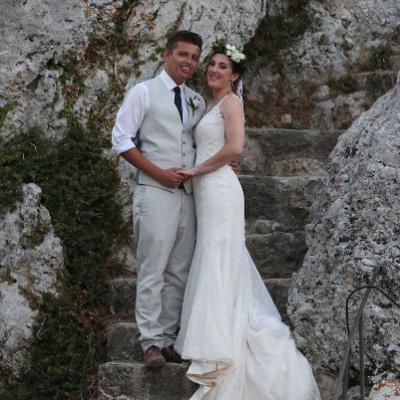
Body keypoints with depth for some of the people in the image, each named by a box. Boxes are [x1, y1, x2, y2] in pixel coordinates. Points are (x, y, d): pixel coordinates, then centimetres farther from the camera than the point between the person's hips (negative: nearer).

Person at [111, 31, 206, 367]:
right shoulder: (144, 93, 1)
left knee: (179, 272, 5)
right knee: (153, 269, -8)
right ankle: (151, 342, -4)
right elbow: (122, 140, -4)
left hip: (187, 193, 6)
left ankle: (168, 340, 10)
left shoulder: (197, 102, 16)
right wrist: (159, 173, -11)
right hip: (155, 191, -6)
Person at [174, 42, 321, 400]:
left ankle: (222, 353, -10)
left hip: (219, 189, -9)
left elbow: (235, 147, -19)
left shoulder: (231, 102, -6)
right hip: (207, 191, 9)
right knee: (216, 265, 10)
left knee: (219, 265, -10)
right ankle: (225, 341, 14)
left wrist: (195, 170, -12)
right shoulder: (213, 106, 21)